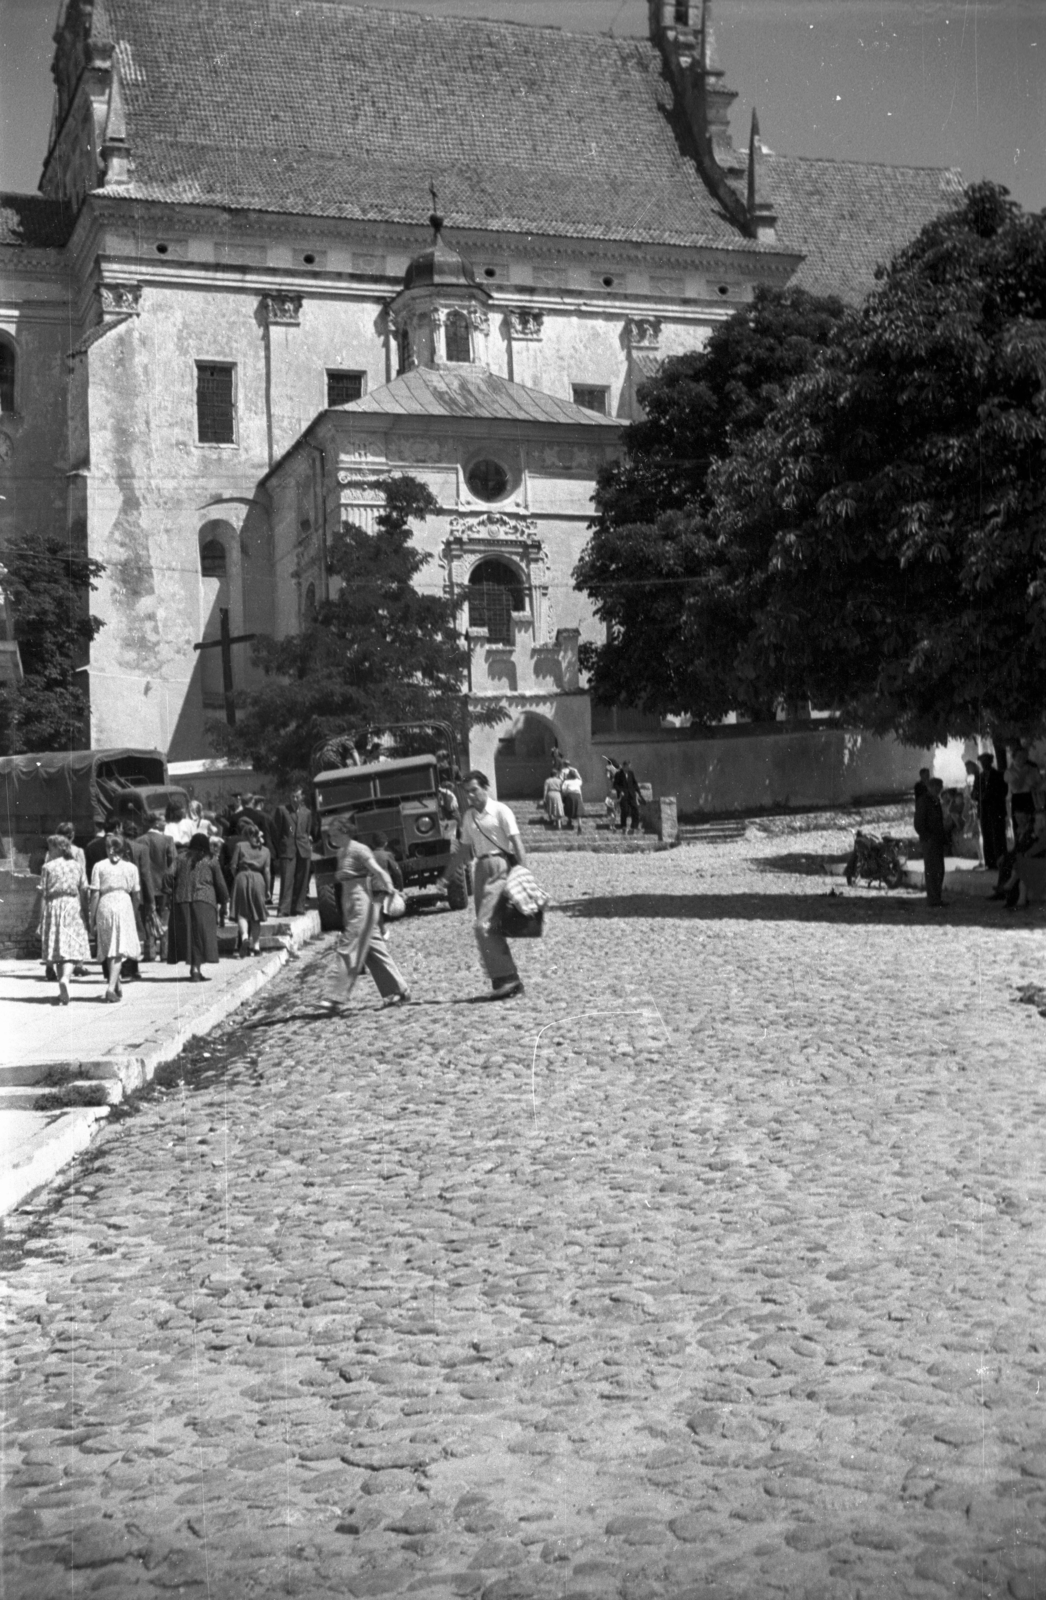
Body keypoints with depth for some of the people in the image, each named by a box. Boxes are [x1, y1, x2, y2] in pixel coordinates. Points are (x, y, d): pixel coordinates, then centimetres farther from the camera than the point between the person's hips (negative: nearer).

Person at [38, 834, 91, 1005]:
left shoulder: (48, 867, -2)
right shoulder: (77, 865, 5)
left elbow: (43, 895, -3)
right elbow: (84, 892, 4)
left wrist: (41, 920, 0)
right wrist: (86, 914, 10)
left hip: (53, 907, 0)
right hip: (73, 907, 0)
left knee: (56, 949, 9)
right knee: (73, 947, -1)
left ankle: (63, 993, 10)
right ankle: (65, 978, -28)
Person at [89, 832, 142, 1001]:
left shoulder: (99, 866, 0)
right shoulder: (131, 867, 3)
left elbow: (95, 894, -3)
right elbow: (137, 895, 5)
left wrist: (92, 918, 3)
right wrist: (134, 913, 20)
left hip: (104, 906, 1)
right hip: (124, 905, -1)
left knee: (108, 949, 15)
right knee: (120, 949, -1)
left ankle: (117, 986, 24)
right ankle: (111, 986, -16)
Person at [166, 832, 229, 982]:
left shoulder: (182, 858, 10)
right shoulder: (210, 861, 6)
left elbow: (169, 875, -3)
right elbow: (220, 884, 7)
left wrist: (170, 892, 6)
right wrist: (223, 903, 16)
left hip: (181, 901, 2)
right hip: (204, 901, -2)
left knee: (185, 934, 10)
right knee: (201, 935, -1)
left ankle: (194, 969, 10)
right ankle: (195, 968, -11)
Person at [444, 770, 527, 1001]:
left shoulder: (500, 811, -4)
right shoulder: (468, 816, 15)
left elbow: (516, 842, -10)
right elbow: (463, 848, 22)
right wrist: (445, 877, 21)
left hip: (500, 867, -7)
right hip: (481, 869, 7)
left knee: (484, 925, -17)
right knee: (490, 928, 5)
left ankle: (505, 977, -12)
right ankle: (508, 980, 12)